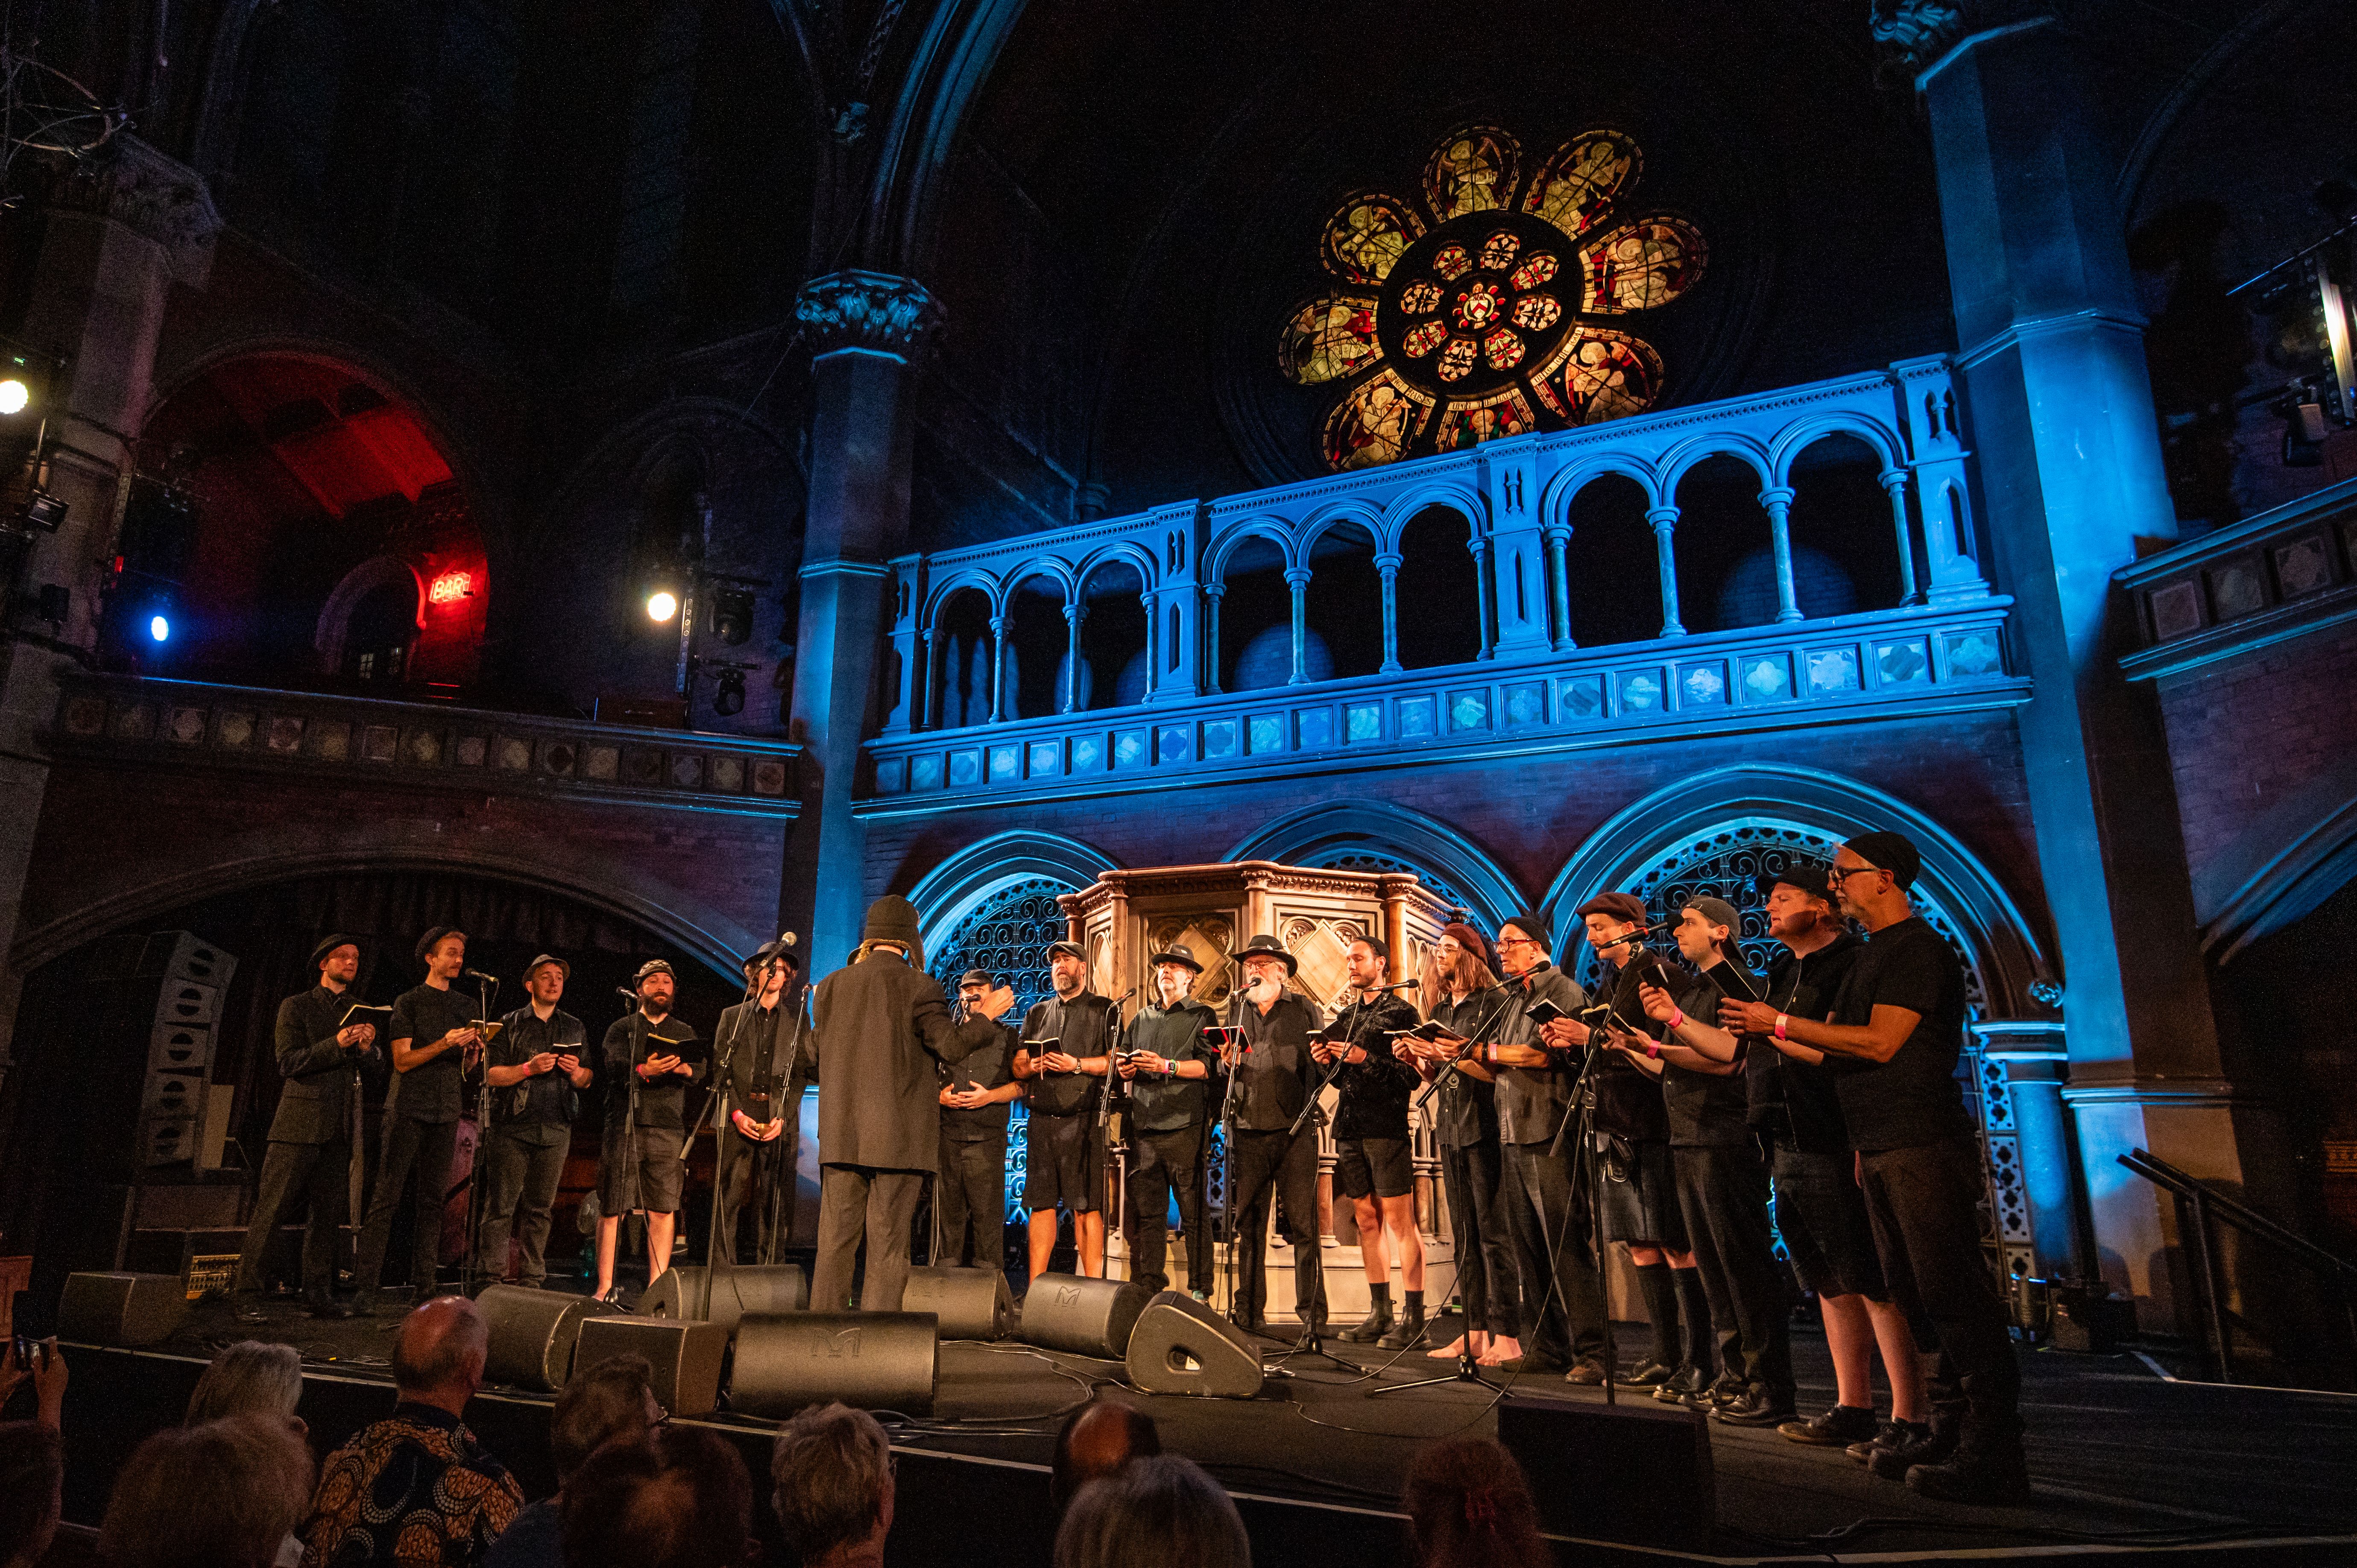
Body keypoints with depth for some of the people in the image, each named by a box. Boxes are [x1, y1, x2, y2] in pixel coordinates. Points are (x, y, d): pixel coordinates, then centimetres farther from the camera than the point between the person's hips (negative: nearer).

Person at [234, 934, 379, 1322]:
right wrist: (337, 1044, -18)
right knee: (271, 1210, -5)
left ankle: (318, 1295, 12)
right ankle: (245, 1295, 3)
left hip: (340, 1128, 4)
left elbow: (374, 1067, 14)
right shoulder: (296, 1007, 3)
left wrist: (367, 1047, -7)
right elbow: (288, 1063, -7)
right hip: (301, 1123, -4)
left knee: (328, 1213, 6)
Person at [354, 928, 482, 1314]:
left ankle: (424, 1287, 7)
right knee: (386, 1197, -6)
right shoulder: (409, 1002, 2)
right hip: (408, 1110, -4)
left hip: (446, 1112, 4)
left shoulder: (467, 1005, 15)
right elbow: (403, 1061, -5)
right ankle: (365, 1286, -2)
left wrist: (474, 1050, -5)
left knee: (431, 1200, 4)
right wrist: (445, 1044, -18)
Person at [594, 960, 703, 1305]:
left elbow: (700, 1070, 4)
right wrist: (644, 1071, -27)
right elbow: (616, 1068, -6)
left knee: (664, 1209, -2)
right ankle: (605, 1287, 6)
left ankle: (657, 1287, 4)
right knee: (612, 1208, -1)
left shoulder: (684, 1032, 20)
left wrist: (682, 1067, -20)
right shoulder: (621, 1029, 13)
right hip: (625, 1125, -2)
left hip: (669, 1129, 2)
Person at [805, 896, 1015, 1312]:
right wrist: (986, 1015, 4)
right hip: (898, 1138, -4)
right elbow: (951, 1047, -11)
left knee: (835, 1243, 10)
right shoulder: (918, 986, -7)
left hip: (841, 1136, 4)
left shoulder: (833, 984, 7)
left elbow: (815, 1058, 11)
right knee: (888, 1246, 2)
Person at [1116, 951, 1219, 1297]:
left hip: (1185, 1126, -4)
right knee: (1145, 1211, 5)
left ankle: (1200, 1289, 4)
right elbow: (1126, 1071, 24)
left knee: (1194, 1213, -3)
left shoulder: (1203, 1016, 7)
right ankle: (1147, 1286, 13)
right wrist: (1126, 1070, 2)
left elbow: (1208, 1067, -6)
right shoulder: (1142, 1018, 22)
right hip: (1144, 1126, 5)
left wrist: (1166, 1066, -15)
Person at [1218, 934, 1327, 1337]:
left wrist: (1309, 1104, -9)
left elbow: (1322, 1064, 6)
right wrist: (1227, 1061, -4)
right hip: (1248, 1130, 2)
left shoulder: (1304, 1009, 8)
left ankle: (1313, 1315, 4)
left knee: (1303, 1225, -4)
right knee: (1247, 1227, 4)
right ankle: (1249, 1315, 13)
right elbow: (1222, 1064, 18)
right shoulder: (1235, 1008, 15)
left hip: (1295, 1130, -2)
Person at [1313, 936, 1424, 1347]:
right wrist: (1327, 1061, 3)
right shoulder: (1347, 1017, 18)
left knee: (1399, 1221, -6)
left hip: (1386, 1127, -7)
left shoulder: (1401, 1013, -3)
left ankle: (1413, 1317, -1)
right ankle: (1379, 1313, 17)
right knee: (1367, 1220, 10)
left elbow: (1412, 1077, -11)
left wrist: (1366, 1059, -19)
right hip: (1350, 1128, 7)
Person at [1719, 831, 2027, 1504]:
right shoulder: (1871, 956, 21)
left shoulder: (1918, 947, -9)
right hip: (1881, 1148, 10)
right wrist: (1767, 1031, 12)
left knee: (1955, 1296, -7)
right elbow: (1835, 1050, 21)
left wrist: (1781, 1023, -14)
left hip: (1924, 1147, -10)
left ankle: (1993, 1455, -2)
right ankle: (1950, 1431, 19)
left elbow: (1880, 1043, -18)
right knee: (1916, 1297, 12)